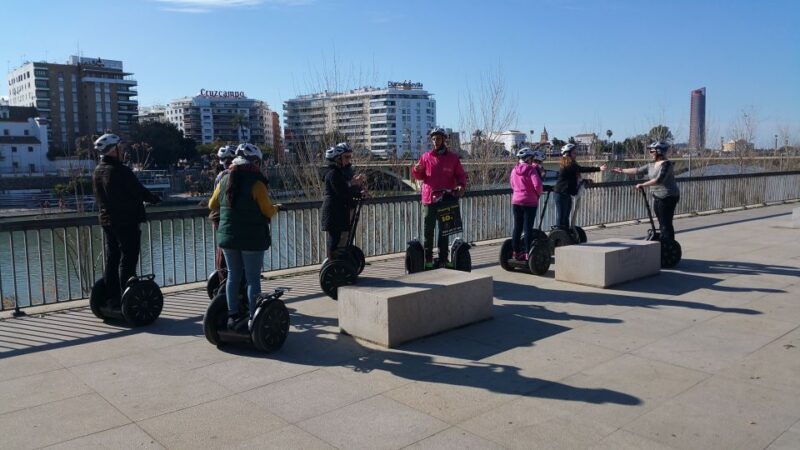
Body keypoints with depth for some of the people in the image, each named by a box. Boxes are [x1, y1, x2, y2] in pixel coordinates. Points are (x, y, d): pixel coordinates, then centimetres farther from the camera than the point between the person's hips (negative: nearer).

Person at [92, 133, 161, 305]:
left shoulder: (97, 171, 11)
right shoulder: (120, 170, -17)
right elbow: (139, 191, -15)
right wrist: (155, 198, 4)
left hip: (107, 220, 9)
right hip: (126, 221, -9)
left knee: (112, 259, 13)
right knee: (128, 260, -4)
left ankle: (112, 297, 18)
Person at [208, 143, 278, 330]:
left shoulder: (225, 180, 5)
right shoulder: (256, 182, -14)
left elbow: (212, 205, 15)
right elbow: (268, 211, -13)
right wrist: (276, 208, 9)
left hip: (228, 236, 5)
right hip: (253, 238, -5)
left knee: (233, 276, 12)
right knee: (253, 278, 1)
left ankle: (232, 316, 16)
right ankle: (253, 319, 4)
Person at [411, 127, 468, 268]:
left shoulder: (453, 157, 3)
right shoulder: (426, 157, 5)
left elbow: (460, 175, 5)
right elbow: (420, 176, 9)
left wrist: (461, 185, -15)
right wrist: (417, 170, -13)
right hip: (429, 198, 0)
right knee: (428, 230, 3)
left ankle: (443, 259, 13)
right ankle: (428, 259, 9)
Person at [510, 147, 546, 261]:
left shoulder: (514, 170, 7)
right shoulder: (531, 169, -12)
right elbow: (537, 185, -20)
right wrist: (539, 193, -2)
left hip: (516, 201, 5)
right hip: (530, 202, -5)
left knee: (517, 227, 11)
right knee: (528, 228, 0)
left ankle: (515, 251, 15)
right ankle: (528, 253, 2)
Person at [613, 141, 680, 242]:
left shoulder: (666, 164, -13)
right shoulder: (652, 165, 12)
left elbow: (659, 179, -25)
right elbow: (638, 170, 16)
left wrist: (643, 185, -28)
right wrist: (622, 171, 15)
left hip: (668, 197, -8)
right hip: (657, 198, 8)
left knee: (666, 224, -9)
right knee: (662, 224, 10)